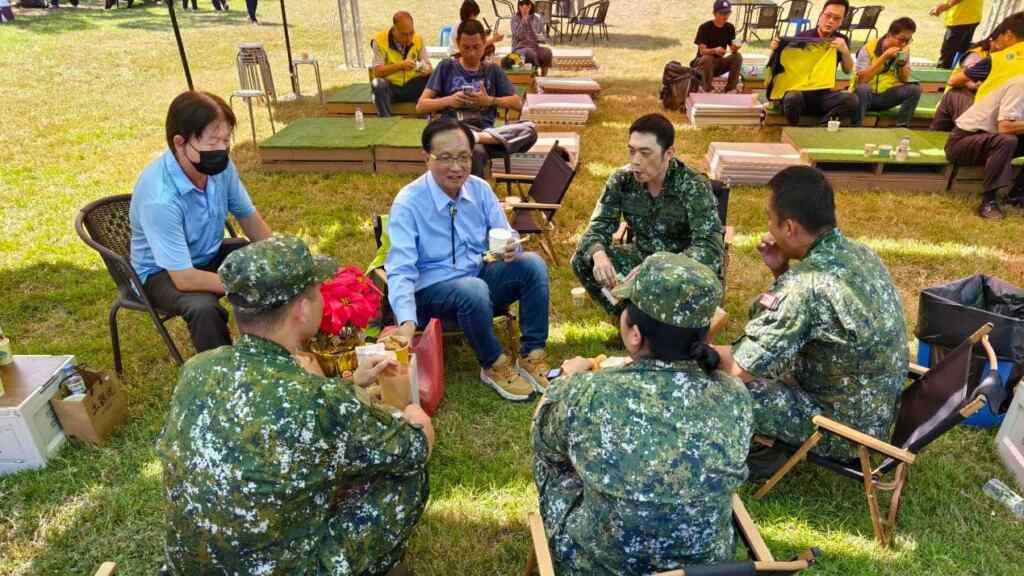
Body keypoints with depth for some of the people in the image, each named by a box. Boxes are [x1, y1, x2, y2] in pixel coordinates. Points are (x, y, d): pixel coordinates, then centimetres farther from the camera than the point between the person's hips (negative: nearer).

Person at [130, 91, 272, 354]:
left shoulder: (220, 166, -17)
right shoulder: (159, 197, -35)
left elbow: (249, 217, 0)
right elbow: (184, 278, -32)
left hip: (210, 255, 6)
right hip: (163, 273, -6)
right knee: (203, 308, -35)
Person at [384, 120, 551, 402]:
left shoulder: (479, 189, -2)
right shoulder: (408, 203, -17)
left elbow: (506, 236, 3)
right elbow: (400, 271, -22)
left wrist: (511, 248, -24)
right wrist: (407, 321, -39)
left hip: (481, 276, 5)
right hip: (433, 289, -5)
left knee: (532, 263, -19)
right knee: (474, 289, -36)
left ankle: (532, 357, -11)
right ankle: (494, 366, -11)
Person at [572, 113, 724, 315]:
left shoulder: (694, 187, -24)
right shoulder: (622, 180, -12)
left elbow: (710, 246, -35)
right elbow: (599, 226, -11)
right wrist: (598, 255, -37)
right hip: (641, 255, 4)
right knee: (582, 260, -15)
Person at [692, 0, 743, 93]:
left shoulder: (730, 27, 1)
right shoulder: (705, 27, -13)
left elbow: (732, 49, -4)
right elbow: (702, 51, -21)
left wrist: (735, 48, -29)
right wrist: (715, 50, -41)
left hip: (719, 63, 4)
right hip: (702, 63, -4)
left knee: (738, 56, -21)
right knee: (707, 58, -37)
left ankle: (731, 89, -18)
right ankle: (707, 90, -26)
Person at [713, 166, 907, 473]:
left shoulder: (805, 285, -31)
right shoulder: (857, 252, -4)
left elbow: (740, 369, -25)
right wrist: (781, 270, -2)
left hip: (846, 426, -9)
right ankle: (773, 440, 27)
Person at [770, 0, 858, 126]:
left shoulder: (841, 40, 9)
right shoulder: (802, 37, 1)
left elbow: (848, 71, 2)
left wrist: (845, 51, -19)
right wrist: (776, 50, -16)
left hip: (824, 94, 2)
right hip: (800, 91, -2)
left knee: (851, 99, -29)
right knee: (793, 97, -40)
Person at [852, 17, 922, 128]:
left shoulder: (904, 51, 4)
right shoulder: (868, 49, -11)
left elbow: (904, 81, 11)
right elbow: (861, 80, -23)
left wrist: (902, 65, -10)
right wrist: (884, 57, -24)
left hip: (888, 96, 5)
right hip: (867, 95, -4)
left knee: (914, 88, -20)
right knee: (863, 88, -37)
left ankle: (901, 128, -13)